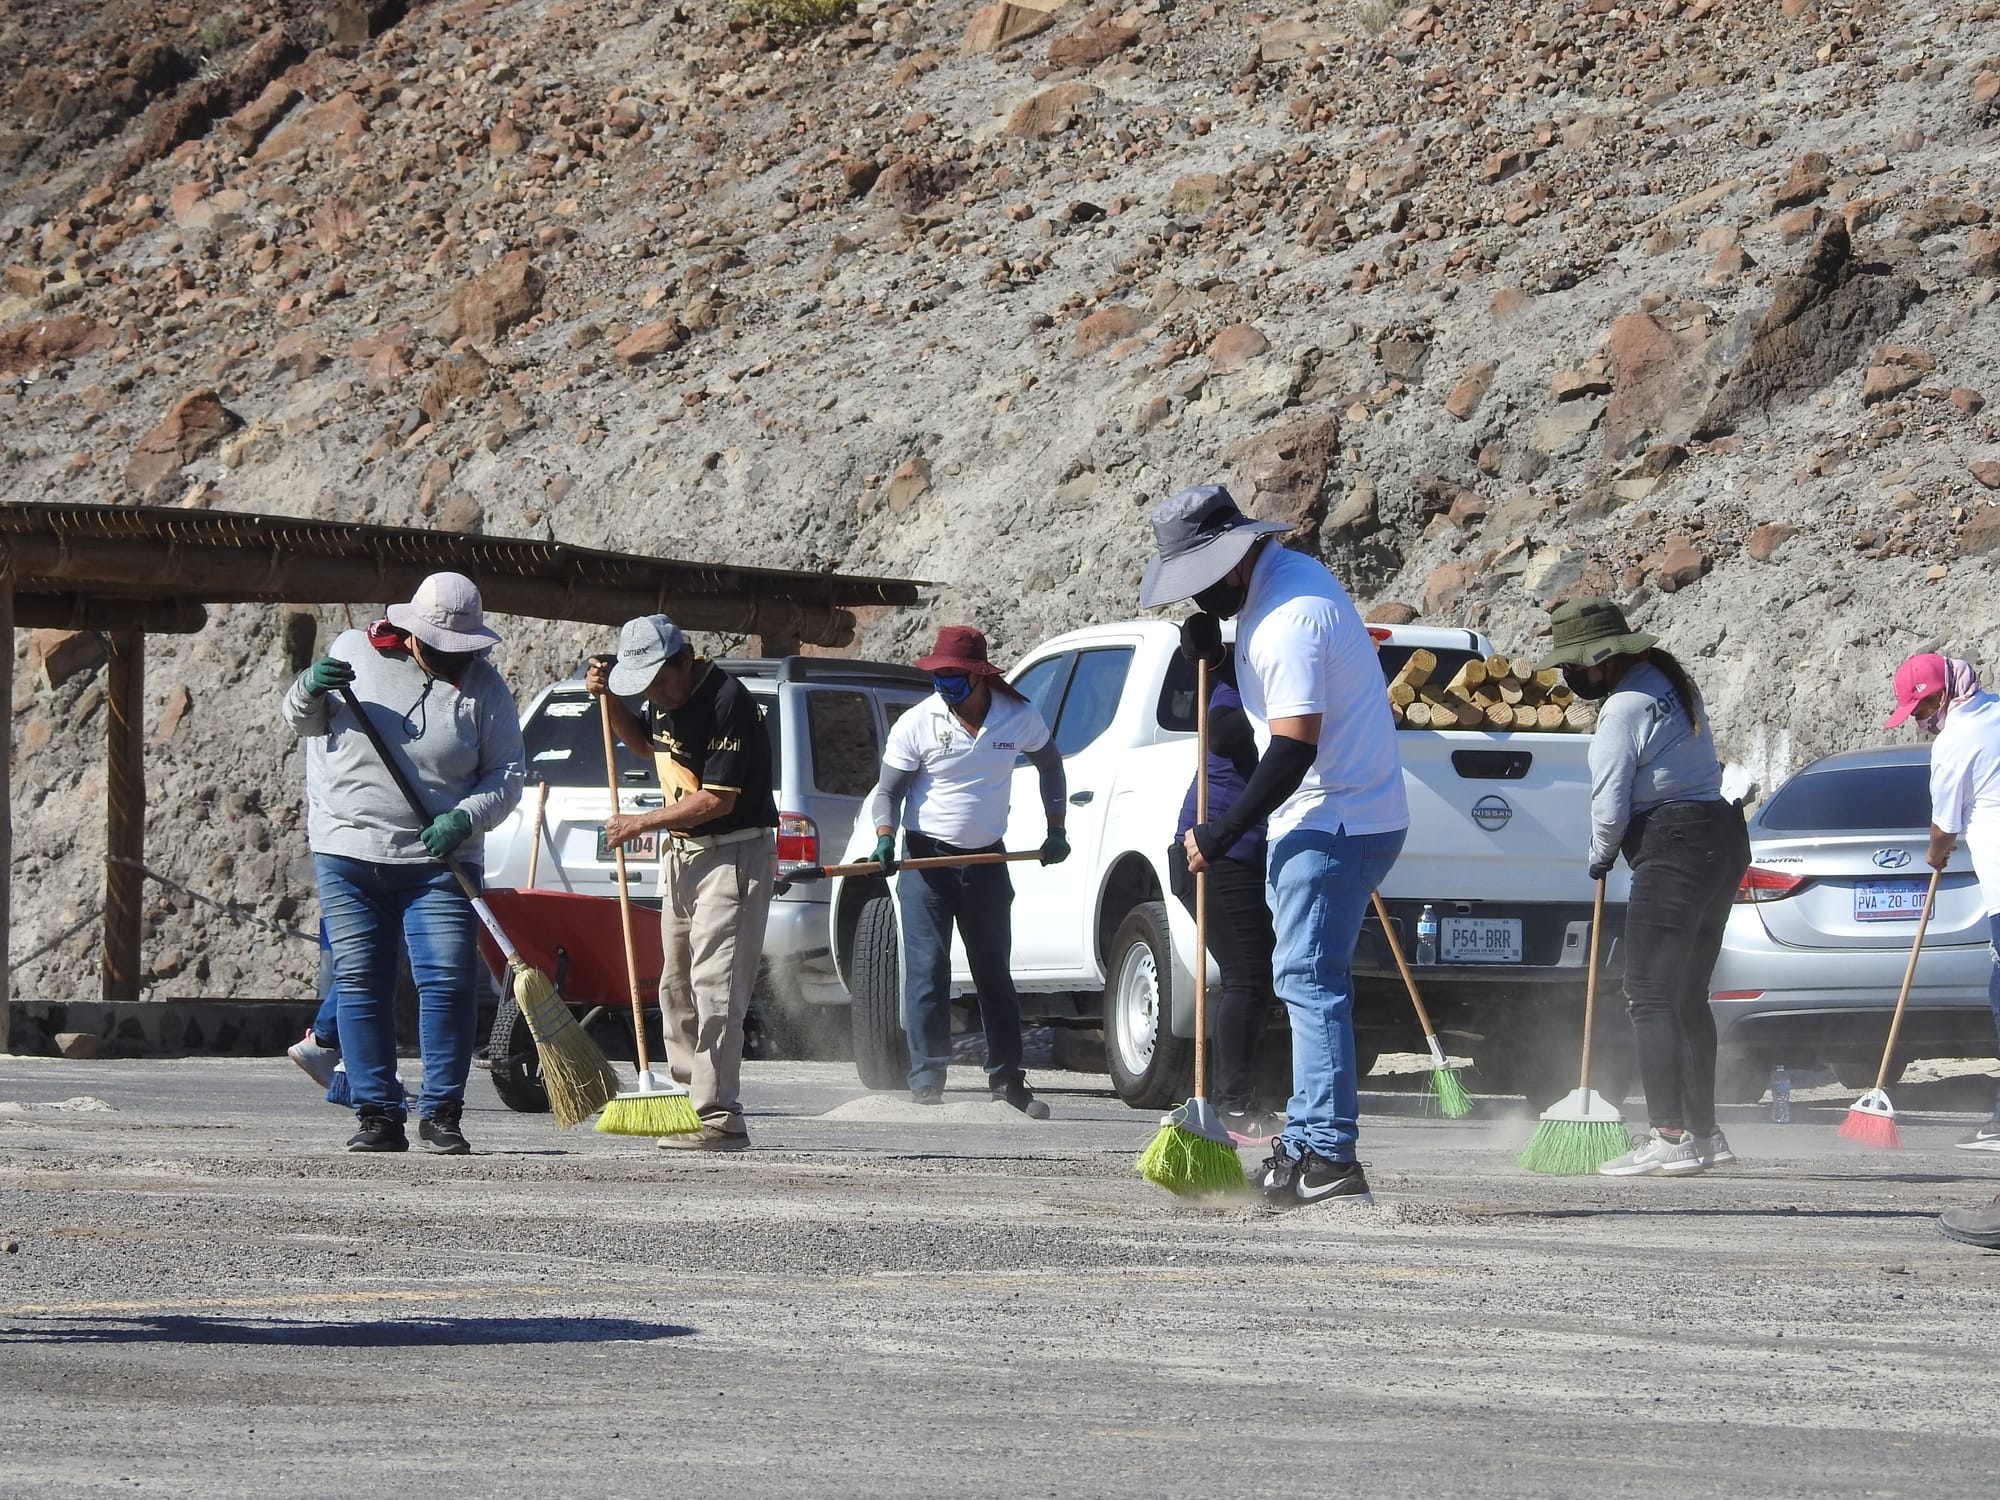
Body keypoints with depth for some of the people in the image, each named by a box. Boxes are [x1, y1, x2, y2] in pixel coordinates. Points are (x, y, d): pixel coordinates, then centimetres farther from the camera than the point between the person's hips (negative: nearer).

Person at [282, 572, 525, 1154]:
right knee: (360, 982, -1)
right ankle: (377, 1115, 3)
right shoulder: (355, 652, 3)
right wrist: (309, 692, -10)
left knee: (448, 980, -9)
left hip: (438, 861, -1)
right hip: (347, 853, 1)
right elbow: (302, 722, 14)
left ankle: (442, 1113, 1)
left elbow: (506, 773, 0)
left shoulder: (483, 686, 0)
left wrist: (465, 819, -18)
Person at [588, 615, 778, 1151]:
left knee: (715, 986, -15)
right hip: (681, 854, 10)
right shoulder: (666, 696, 5)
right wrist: (608, 699, 10)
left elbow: (718, 800, -24)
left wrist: (641, 823, -15)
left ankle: (719, 1118, -18)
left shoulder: (727, 703, -22)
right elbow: (647, 744, 27)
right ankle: (689, 1099, 17)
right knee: (677, 987, 11)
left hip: (734, 854, -9)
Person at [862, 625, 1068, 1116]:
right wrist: (885, 839, -21)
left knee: (995, 972, 10)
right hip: (927, 859, -2)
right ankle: (926, 1077, -7)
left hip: (986, 861, 2)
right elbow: (889, 789, -3)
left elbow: (1049, 764, 17)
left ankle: (1006, 1076, 18)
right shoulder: (916, 723, -9)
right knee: (927, 970, -10)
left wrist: (1056, 831, 15)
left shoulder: (1019, 717, -3)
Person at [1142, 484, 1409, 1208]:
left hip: (1334, 822, -11)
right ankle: (1306, 1144, 18)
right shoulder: (1282, 576, 10)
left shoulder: (1290, 619, -22)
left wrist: (1222, 834, -19)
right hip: (1328, 816, 11)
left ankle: (1327, 1158, -17)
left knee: (1309, 981, -13)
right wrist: (1216, 652, 2)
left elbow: (1295, 750, -26)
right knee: (1310, 982, 13)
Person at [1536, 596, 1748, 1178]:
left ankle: (1669, 1138, -16)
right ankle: (1704, 1134, 22)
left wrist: (1600, 856, 4)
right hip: (1722, 840, 10)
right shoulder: (1674, 685, 15)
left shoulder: (1625, 708, -14)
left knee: (1650, 995, -9)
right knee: (1688, 995, 16)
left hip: (1672, 849, -10)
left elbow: (1610, 807, -14)